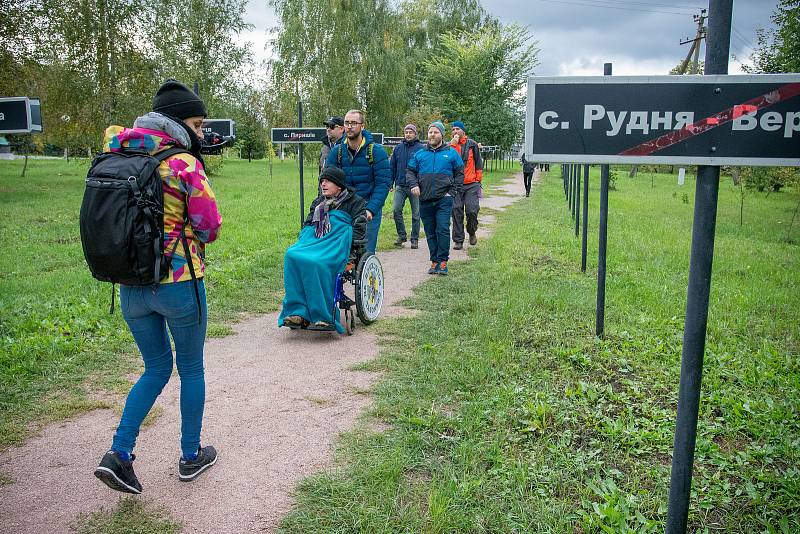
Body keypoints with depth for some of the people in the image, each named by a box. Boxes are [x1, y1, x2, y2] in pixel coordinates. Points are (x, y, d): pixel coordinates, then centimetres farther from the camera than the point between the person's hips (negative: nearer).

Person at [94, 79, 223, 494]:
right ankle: (191, 456, 27)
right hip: (179, 283, -5)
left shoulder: (117, 158, 3)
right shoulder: (184, 164, -14)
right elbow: (210, 227, -11)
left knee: (156, 368, 21)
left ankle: (118, 453, 10)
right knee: (191, 369, 14)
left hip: (131, 285, 6)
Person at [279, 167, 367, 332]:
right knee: (292, 255, -28)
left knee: (316, 263, -37)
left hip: (338, 241, -6)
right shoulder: (318, 202, 31)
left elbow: (359, 227, 2)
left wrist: (352, 253, -10)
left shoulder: (354, 201, 12)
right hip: (315, 239, 6)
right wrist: (302, 242, 12)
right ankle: (298, 312, -32)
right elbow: (307, 224, 32)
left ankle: (324, 317, -34)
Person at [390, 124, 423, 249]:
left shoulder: (421, 148, -2)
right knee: (396, 209, -7)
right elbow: (392, 167, 14)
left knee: (416, 214, 4)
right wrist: (390, 182, 8)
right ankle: (401, 235, 8)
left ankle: (415, 239, 14)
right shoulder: (398, 148, 10)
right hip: (400, 186, 3)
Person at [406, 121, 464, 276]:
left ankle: (443, 261, -3)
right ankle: (434, 261, 16)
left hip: (444, 199, -3)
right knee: (430, 232, 7)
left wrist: (453, 191, -2)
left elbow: (460, 173, 8)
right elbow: (410, 171, 14)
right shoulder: (419, 154, 12)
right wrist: (413, 185, -5)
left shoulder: (451, 152, 6)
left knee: (443, 230, -12)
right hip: (425, 200, 3)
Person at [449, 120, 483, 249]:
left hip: (471, 184, -1)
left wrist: (478, 179, 8)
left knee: (472, 210, -7)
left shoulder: (472, 144, 7)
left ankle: (472, 232, 21)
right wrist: (453, 144, -14)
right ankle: (458, 240, 9)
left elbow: (478, 162, 12)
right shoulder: (449, 145, 6)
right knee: (457, 212, 1)